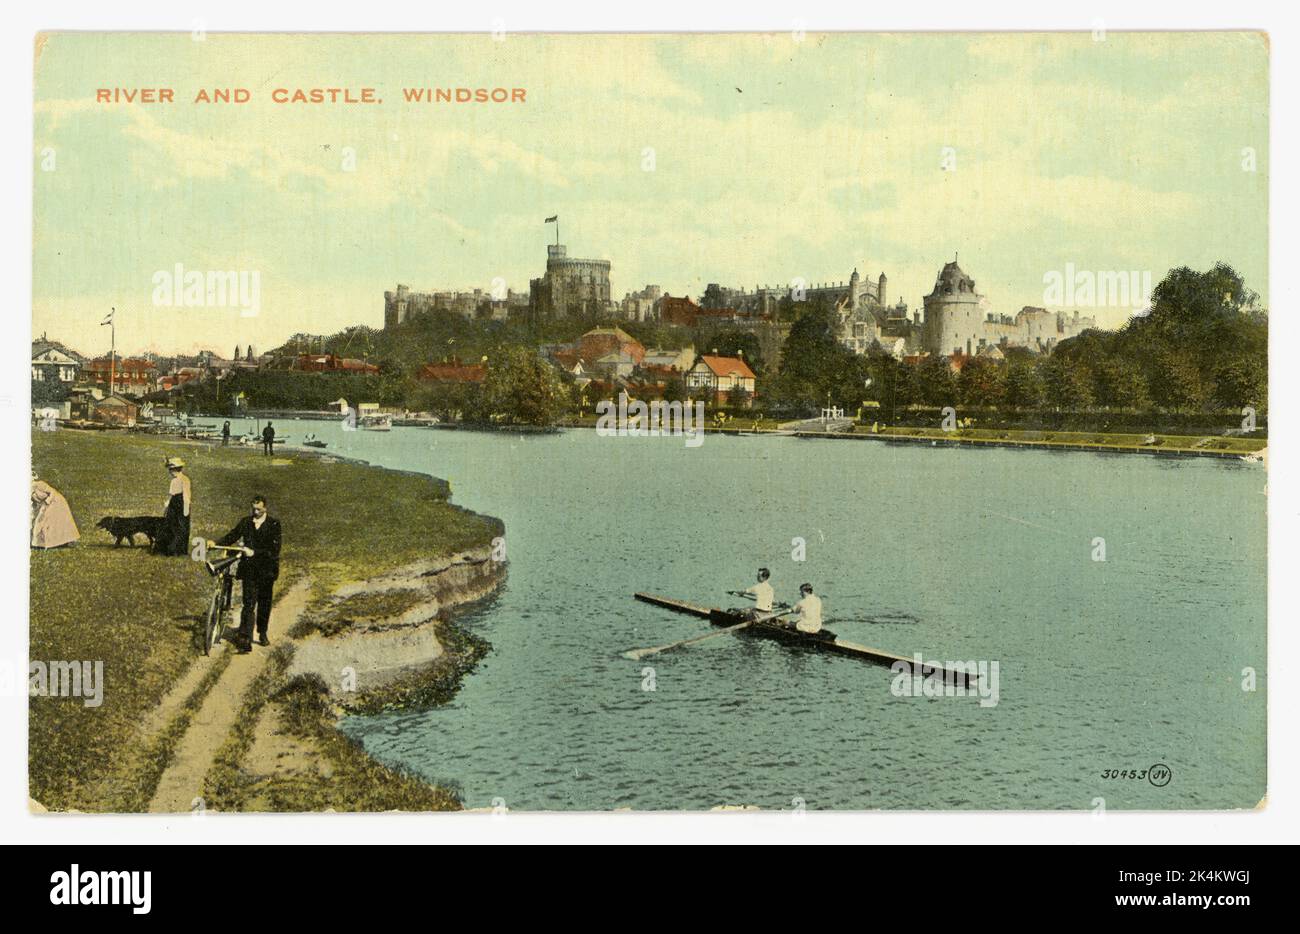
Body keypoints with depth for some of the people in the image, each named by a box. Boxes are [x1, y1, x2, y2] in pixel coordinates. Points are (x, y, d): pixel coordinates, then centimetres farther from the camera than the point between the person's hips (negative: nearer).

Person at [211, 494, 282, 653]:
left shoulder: (274, 524, -5)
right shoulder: (246, 522, 5)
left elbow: (274, 549, -12)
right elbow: (232, 536, 8)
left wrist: (255, 552, -21)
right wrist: (215, 543, -7)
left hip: (266, 570, -1)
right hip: (249, 570, 1)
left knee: (264, 604, 14)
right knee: (249, 604, -9)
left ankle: (263, 633, 35)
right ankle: (245, 640, -15)